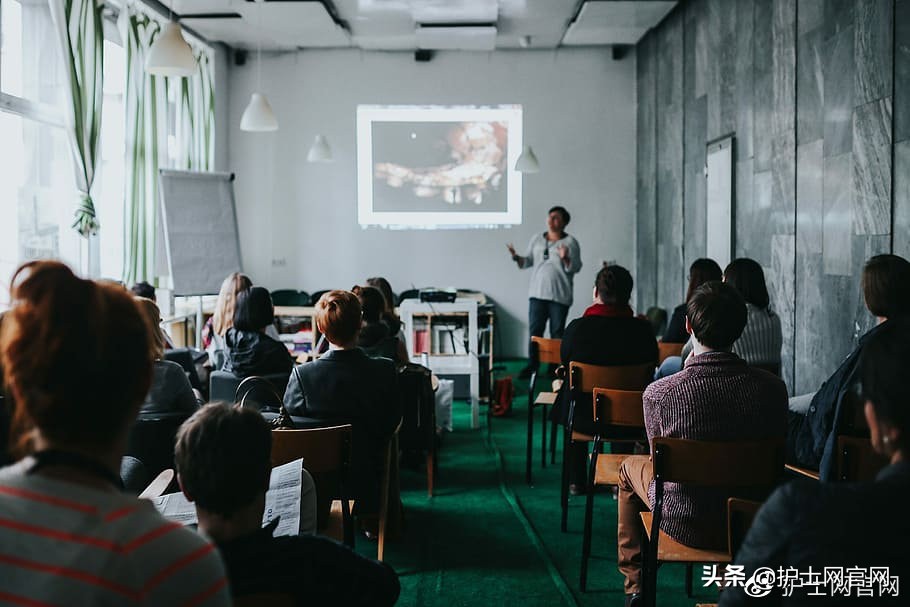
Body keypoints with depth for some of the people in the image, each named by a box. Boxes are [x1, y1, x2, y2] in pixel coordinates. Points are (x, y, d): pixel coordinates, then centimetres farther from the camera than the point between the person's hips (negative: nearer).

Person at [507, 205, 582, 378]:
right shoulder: (536, 239, 10)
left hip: (560, 296, -3)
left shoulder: (570, 242, -3)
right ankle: (532, 365, 9)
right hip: (537, 293, 3)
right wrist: (517, 257, -6)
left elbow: (575, 268, -8)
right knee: (534, 330, 2)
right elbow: (528, 261, 13)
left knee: (557, 332, 3)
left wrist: (565, 259, -26)